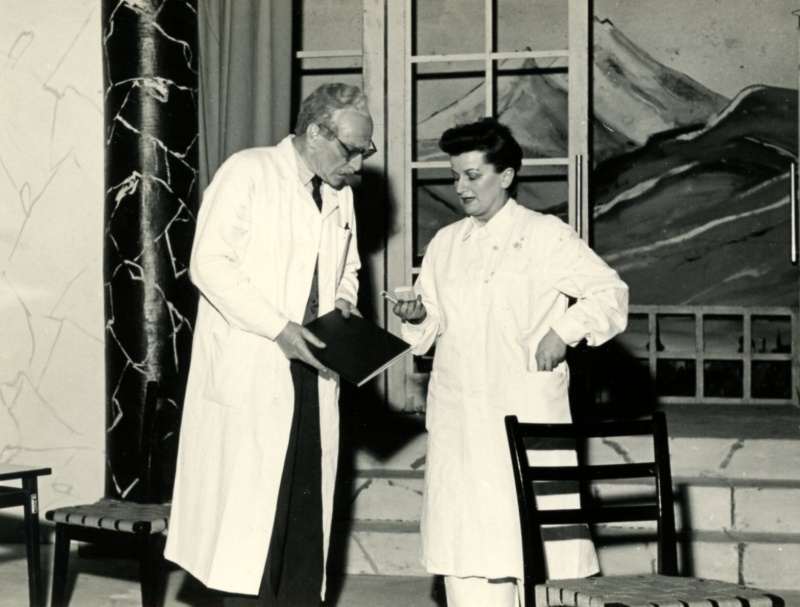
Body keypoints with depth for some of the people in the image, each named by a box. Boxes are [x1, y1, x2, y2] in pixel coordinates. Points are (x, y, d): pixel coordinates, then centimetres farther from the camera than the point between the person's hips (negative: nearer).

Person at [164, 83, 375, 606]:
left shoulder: (341, 196, 16)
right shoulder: (248, 172, -5)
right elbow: (209, 262, -12)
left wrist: (343, 301, 7)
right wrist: (278, 327, -18)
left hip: (311, 374, 7)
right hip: (250, 374, -6)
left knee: (308, 509, 4)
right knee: (251, 505, -8)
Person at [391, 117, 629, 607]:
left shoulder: (545, 236, 1)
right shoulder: (445, 244, 16)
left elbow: (611, 293, 0)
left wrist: (564, 331, -12)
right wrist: (417, 316, -1)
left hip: (527, 413, -4)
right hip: (458, 416, 5)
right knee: (465, 541, 2)